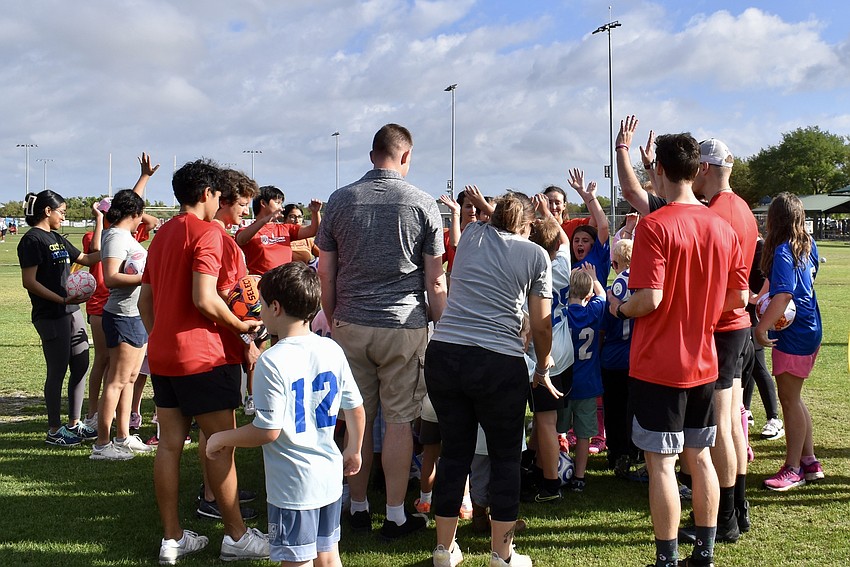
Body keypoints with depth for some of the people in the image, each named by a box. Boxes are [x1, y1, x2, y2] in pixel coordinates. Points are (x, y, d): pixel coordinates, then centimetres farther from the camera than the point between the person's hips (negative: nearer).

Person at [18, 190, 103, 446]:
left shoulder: (56, 238, 17)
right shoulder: (33, 239, -10)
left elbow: (90, 258, 20)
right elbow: (29, 282, -16)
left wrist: (99, 222, 18)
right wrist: (62, 300, -22)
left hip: (72, 312, 9)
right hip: (51, 316, -9)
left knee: (81, 366, 10)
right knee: (58, 371, -2)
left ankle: (74, 424, 21)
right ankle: (54, 431, 9)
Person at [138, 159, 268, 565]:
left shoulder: (161, 235, 15)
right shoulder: (206, 233, -12)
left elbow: (145, 300, 18)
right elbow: (204, 299, -22)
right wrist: (242, 325, -8)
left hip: (161, 355, 8)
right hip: (201, 356, -8)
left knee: (170, 444, 9)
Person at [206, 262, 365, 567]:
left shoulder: (272, 361, -19)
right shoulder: (332, 350, 0)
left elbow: (268, 431, -18)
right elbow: (356, 410, 7)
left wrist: (222, 438, -2)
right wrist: (353, 451, 24)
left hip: (293, 484, -6)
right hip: (330, 476, 6)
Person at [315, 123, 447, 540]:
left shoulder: (340, 201, 3)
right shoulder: (423, 204, -3)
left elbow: (325, 275, 5)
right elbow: (435, 281, -2)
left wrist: (333, 322, 16)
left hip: (350, 325, 2)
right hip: (405, 326, -2)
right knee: (399, 420, 5)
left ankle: (358, 509, 22)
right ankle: (395, 516, 12)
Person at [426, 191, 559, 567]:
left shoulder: (471, 235, 13)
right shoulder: (536, 256, 4)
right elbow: (541, 325, 3)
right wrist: (543, 369, 15)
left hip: (443, 353, 4)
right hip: (498, 363, -4)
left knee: (455, 451, 15)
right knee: (506, 457, 11)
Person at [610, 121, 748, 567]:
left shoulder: (655, 226, -16)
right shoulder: (723, 228, 3)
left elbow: (649, 299, -22)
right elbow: (739, 297, 7)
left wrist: (619, 308, -2)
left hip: (657, 367, -6)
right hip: (703, 363, 6)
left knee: (661, 463, 1)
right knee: (699, 457, 15)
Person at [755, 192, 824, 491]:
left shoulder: (782, 251, -19)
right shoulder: (808, 245, 6)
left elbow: (783, 295, -29)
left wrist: (761, 328, -28)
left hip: (793, 334, -9)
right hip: (810, 329, 9)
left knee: (789, 401, 1)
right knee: (793, 398, 17)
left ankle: (793, 469, 11)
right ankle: (810, 461, 24)